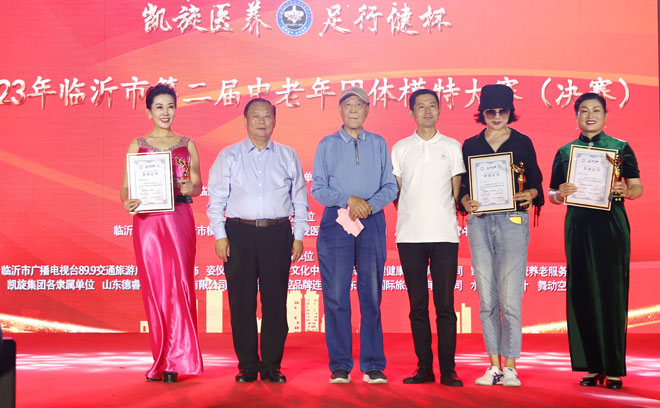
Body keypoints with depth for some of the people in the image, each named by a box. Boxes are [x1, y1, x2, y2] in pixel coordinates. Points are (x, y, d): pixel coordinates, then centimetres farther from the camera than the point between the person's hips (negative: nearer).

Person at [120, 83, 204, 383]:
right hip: (147, 221, 0)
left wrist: (190, 187, -14)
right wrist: (127, 202, -17)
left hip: (180, 220, 0)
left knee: (179, 284, -8)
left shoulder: (187, 144, 12)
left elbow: (197, 184, 9)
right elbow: (126, 186, 5)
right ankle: (162, 360, 10)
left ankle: (175, 360, -2)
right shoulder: (137, 145, 10)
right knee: (154, 287, 1)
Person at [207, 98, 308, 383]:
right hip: (240, 233, 0)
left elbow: (300, 200, 13)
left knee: (275, 303, 1)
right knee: (241, 303, 1)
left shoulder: (288, 156, 12)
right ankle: (247, 366, 10)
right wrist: (220, 236, -3)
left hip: (277, 234, 1)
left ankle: (271, 366, 9)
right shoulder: (229, 156, 8)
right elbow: (216, 199, 6)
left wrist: (299, 236, 6)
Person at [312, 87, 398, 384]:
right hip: (335, 223, -1)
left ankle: (373, 366, 5)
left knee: (371, 295, 0)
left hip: (372, 223, 1)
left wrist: (370, 204, -12)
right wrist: (349, 199, -12)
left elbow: (390, 187, 7)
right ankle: (340, 366, 4)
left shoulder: (379, 144, 13)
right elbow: (318, 189, 2)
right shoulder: (327, 145, 10)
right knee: (336, 296, -2)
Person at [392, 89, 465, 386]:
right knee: (418, 305, 4)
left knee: (445, 304, -3)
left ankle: (448, 369, 1)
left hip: (444, 235, -1)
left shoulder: (452, 147, 10)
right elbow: (396, 192, 12)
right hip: (410, 236, 1)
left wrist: (446, 219, 1)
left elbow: (457, 191, 11)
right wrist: (410, 218, 3)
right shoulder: (400, 149, 11)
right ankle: (424, 367, 10)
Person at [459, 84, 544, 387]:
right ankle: (494, 365, 12)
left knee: (510, 298, -8)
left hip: (513, 221, -2)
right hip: (479, 222, 3)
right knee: (487, 299, 4)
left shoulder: (522, 143, 7)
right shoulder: (471, 145, 12)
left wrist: (530, 195, -14)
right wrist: (466, 201, -9)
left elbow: (535, 181, 7)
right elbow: (462, 185, 11)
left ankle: (510, 367, 0)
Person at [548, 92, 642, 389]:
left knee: (612, 293, -4)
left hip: (611, 224, -2)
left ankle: (614, 369, 2)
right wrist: (560, 193, -10)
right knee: (581, 294, 0)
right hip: (578, 226, 2)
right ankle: (591, 366, 8)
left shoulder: (620, 148, 7)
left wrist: (626, 191, -17)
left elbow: (637, 187, 5)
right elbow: (552, 194, 13)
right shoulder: (565, 152, 12)